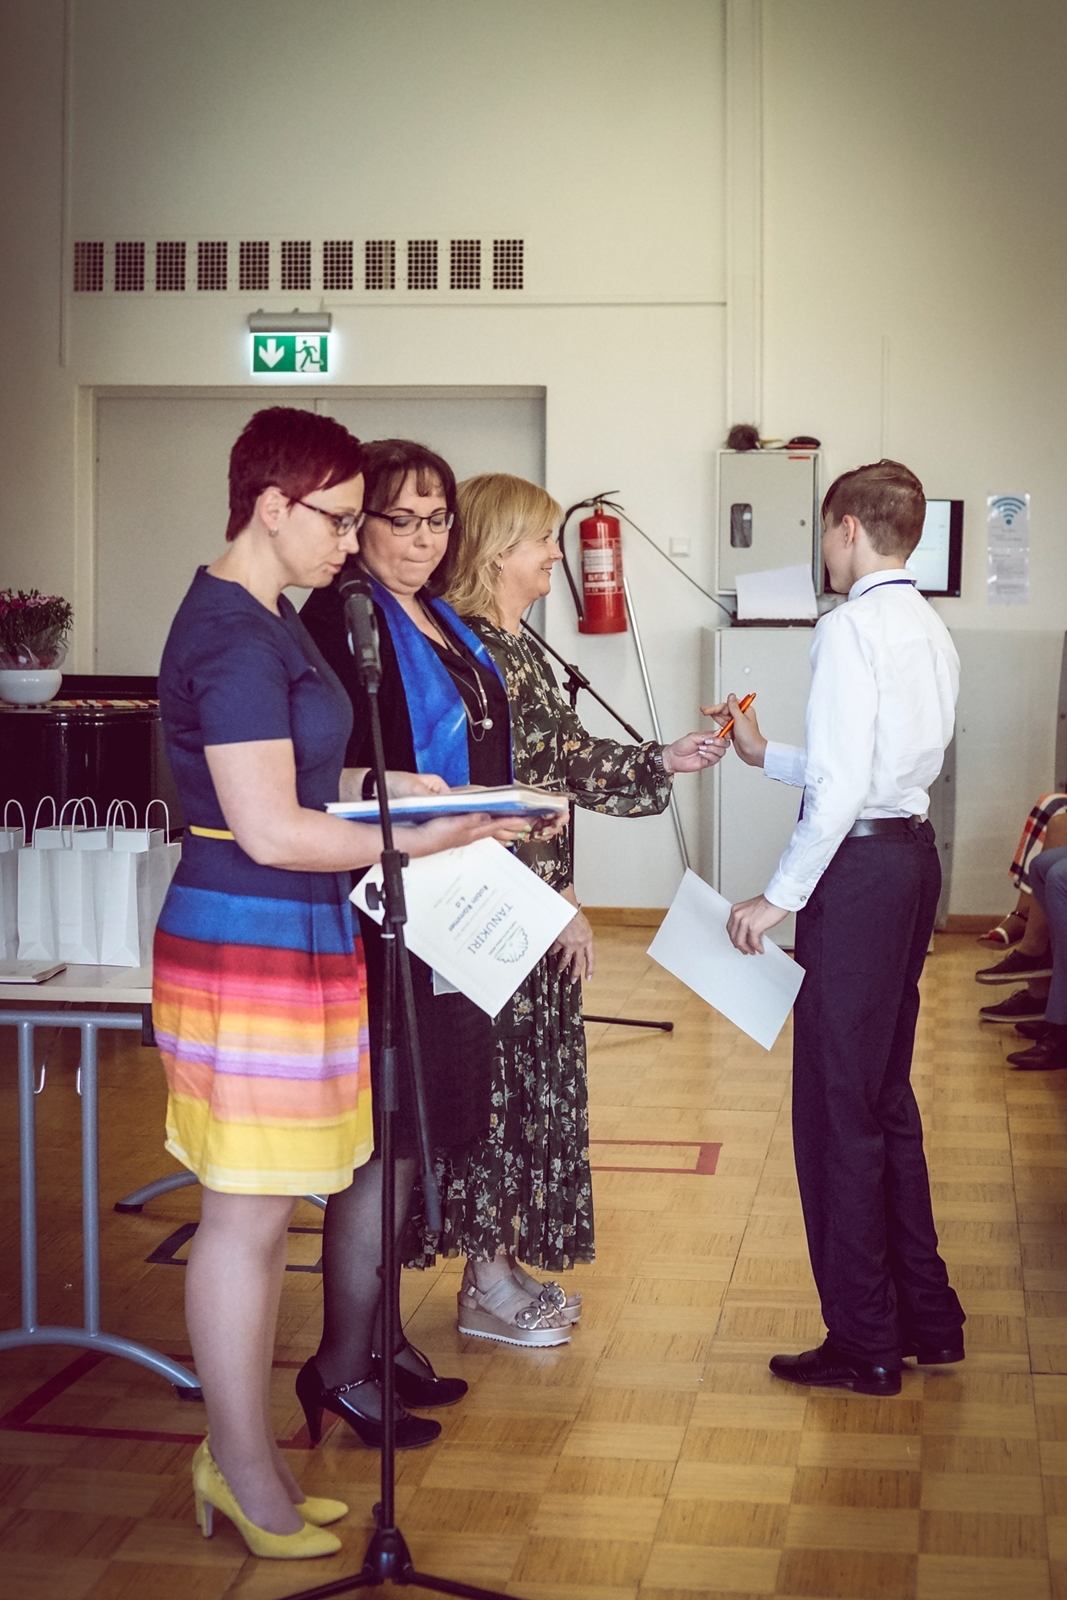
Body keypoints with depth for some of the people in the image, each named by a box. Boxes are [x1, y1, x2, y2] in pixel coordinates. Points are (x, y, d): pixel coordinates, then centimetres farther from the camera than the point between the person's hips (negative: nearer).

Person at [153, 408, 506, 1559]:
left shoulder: (263, 620, 15)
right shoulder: (234, 636, -17)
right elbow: (270, 830, -21)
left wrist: (386, 791, 13)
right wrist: (415, 838, -13)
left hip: (292, 944, 10)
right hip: (250, 950, -10)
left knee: (259, 1213, 15)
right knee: (246, 1217, 0)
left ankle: (239, 1460, 25)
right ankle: (247, 1475, 12)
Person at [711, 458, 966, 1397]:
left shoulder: (851, 629, -15)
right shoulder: (932, 633, 12)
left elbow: (839, 789, -20)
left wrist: (780, 898, -14)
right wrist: (766, 755, 25)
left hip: (858, 865, -9)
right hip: (913, 854, 9)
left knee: (839, 1108, 0)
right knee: (887, 1094, 18)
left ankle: (864, 1345, 8)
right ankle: (928, 1319, 27)